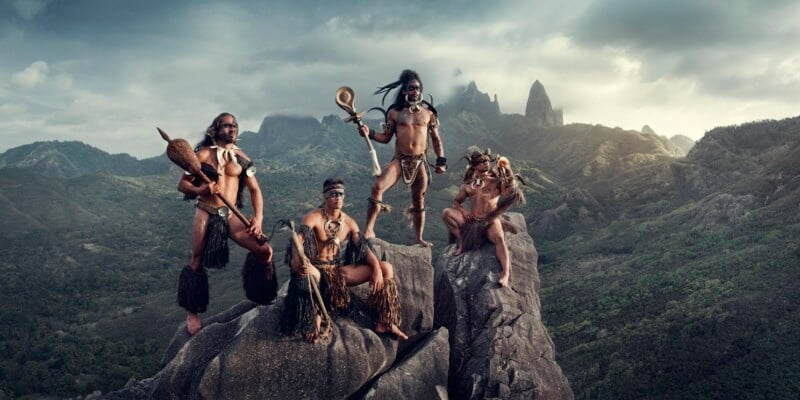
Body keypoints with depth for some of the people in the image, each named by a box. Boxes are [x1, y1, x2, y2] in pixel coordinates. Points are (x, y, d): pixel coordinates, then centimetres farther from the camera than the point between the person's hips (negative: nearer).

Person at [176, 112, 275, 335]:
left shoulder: (241, 158, 9)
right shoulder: (203, 154, 1)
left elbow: (254, 190, 8)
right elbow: (182, 184, 2)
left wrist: (258, 217, -7)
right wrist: (199, 190, -20)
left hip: (230, 214, 2)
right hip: (206, 213, -2)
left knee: (264, 250, -14)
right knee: (197, 262, 4)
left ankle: (262, 296, 11)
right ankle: (192, 313, 21)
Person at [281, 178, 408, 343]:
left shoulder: (349, 222, 4)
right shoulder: (313, 218, -12)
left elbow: (364, 247, 0)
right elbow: (298, 239, -28)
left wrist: (377, 269, -17)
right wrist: (298, 259, -51)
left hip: (338, 269, 5)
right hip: (316, 268, -5)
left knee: (386, 268, -7)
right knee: (310, 273, -46)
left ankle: (384, 323, -5)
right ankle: (315, 323, -29)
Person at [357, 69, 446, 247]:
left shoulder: (428, 113, 7)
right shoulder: (394, 112, 4)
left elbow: (436, 139, 12)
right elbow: (386, 137, 6)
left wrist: (441, 161, 6)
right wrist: (369, 133, -11)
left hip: (420, 161, 2)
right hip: (400, 160, -1)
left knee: (419, 201, 8)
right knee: (377, 187, -24)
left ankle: (419, 238, 22)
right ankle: (369, 229, -20)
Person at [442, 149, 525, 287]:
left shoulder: (496, 181, 8)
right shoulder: (467, 185, 14)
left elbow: (512, 187, -6)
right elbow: (456, 201, 19)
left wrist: (508, 169, -12)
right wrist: (463, 211, -2)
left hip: (491, 221, -3)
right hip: (471, 221, 3)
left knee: (499, 238, -35)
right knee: (447, 213, -15)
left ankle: (506, 274, -46)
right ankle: (460, 241, -6)